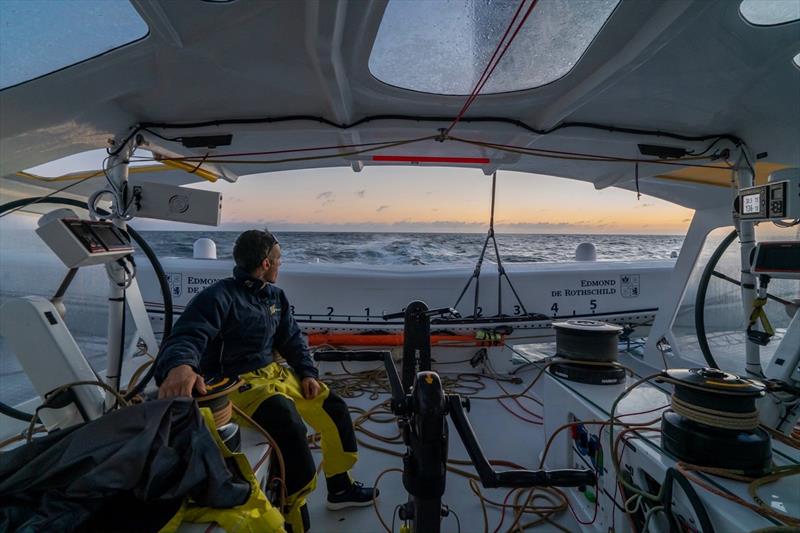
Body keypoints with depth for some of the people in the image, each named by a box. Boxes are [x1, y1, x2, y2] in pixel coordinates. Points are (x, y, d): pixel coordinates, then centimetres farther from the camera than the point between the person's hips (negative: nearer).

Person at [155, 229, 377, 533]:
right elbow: (186, 338, -30)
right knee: (286, 419, -34)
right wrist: (180, 367, -53)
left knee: (333, 408, 5)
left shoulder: (275, 297, 8)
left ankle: (340, 487, 23)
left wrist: (308, 373, 0)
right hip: (234, 382, -8)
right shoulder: (219, 297, -17)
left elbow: (292, 339, 14)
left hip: (274, 372, 8)